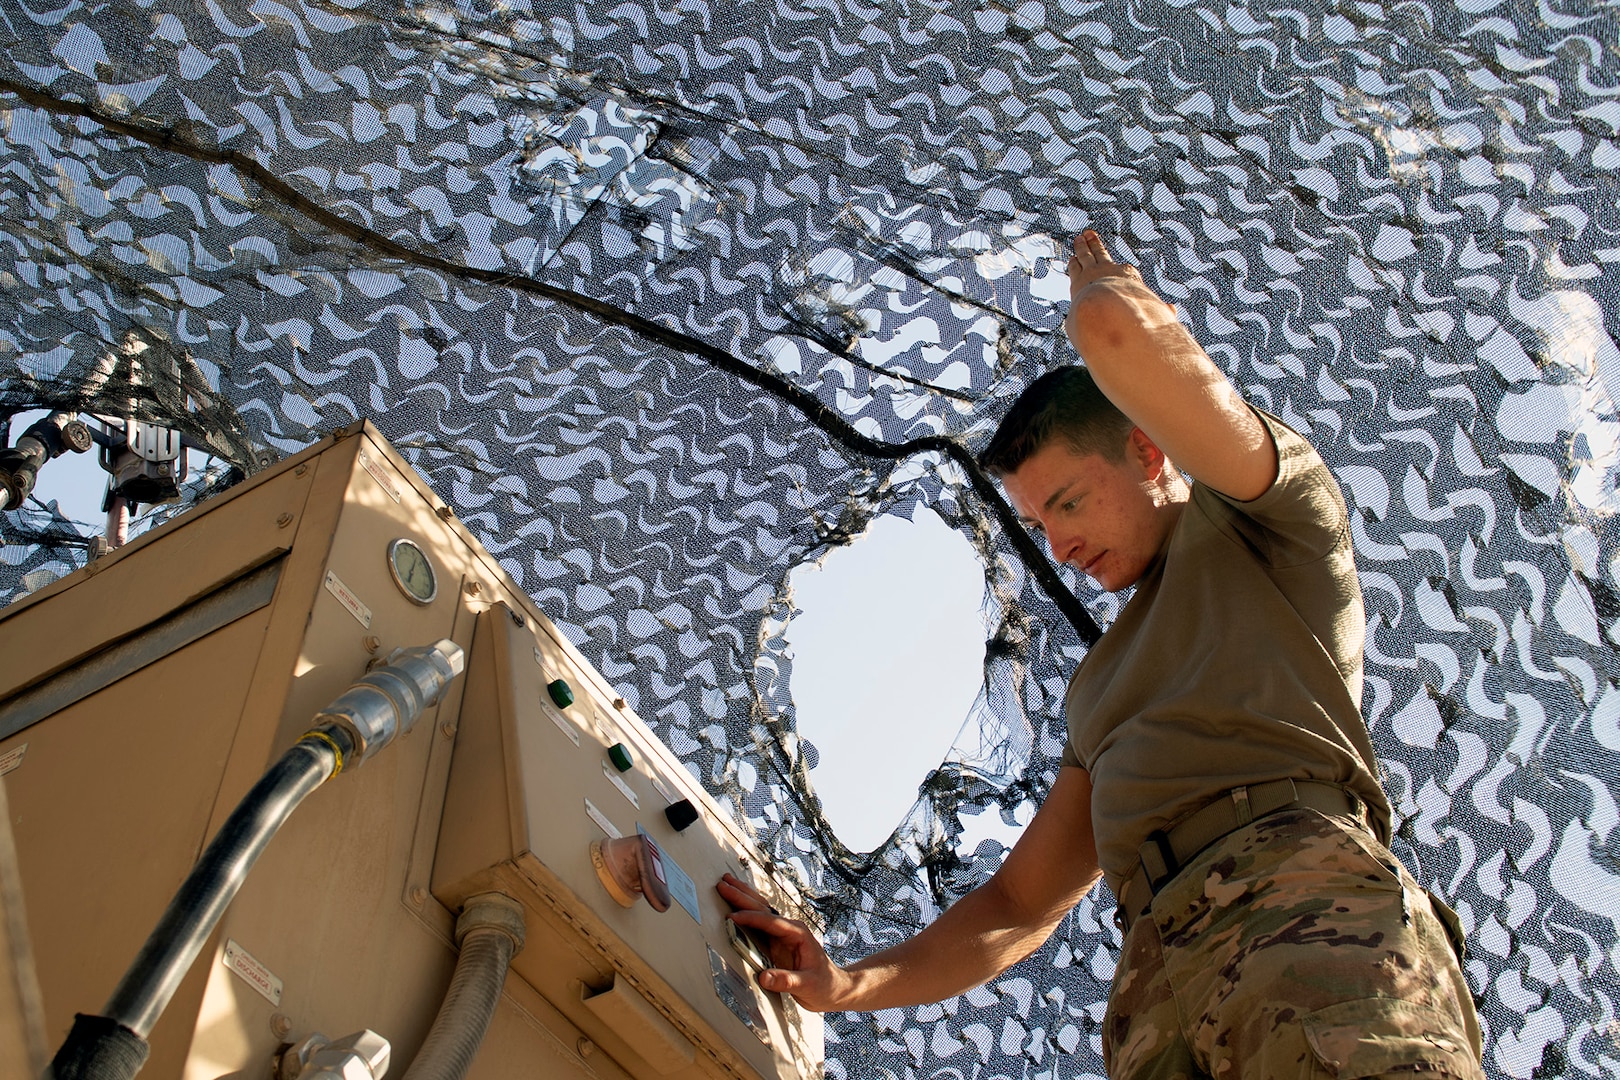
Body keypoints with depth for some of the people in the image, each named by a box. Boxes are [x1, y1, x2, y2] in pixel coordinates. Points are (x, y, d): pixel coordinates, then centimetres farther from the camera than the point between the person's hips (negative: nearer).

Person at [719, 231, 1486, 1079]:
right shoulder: (1106, 691, 38)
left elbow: (1114, 327, 6)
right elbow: (1020, 905, 34)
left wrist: (1100, 285, 31)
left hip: (1310, 892, -6)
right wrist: (849, 985, 22)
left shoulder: (1272, 519, 20)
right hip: (1166, 989, 6)